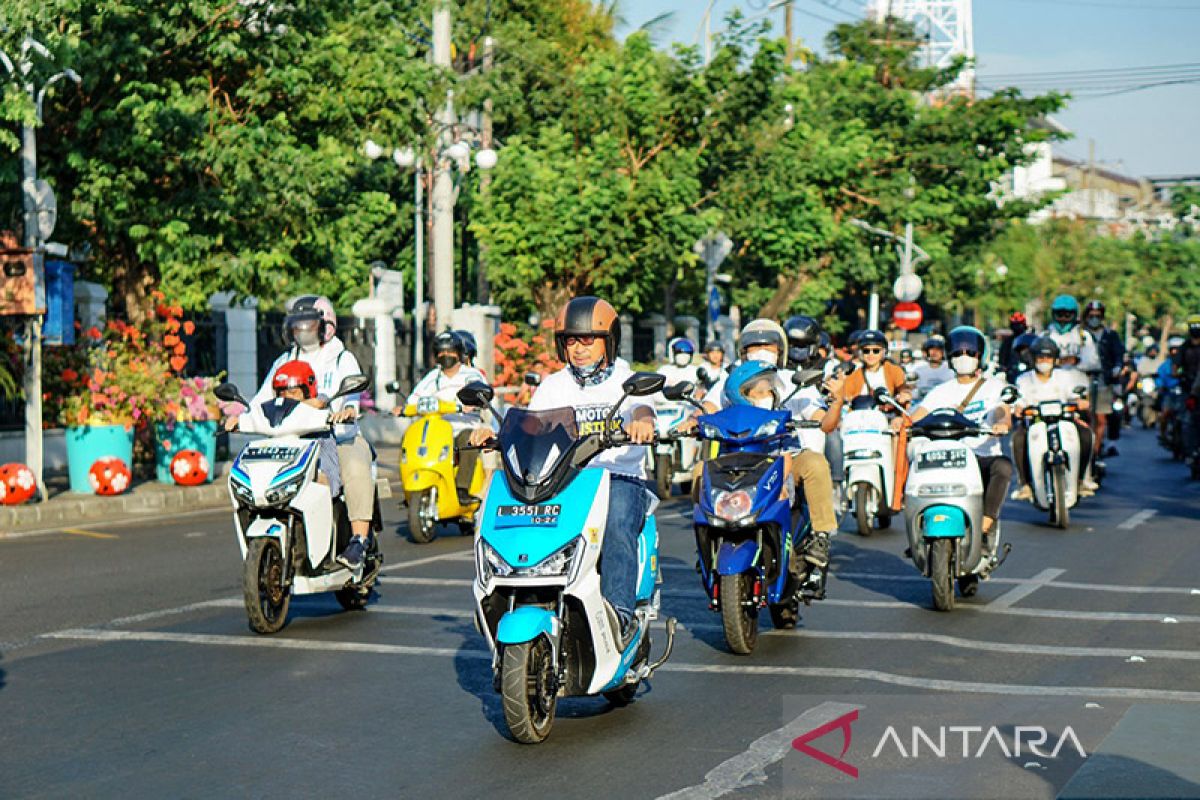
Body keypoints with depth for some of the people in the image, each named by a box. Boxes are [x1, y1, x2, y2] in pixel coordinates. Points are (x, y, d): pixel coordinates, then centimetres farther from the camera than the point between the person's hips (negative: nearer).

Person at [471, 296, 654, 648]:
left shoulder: (627, 381, 10)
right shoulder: (554, 385, 20)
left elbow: (643, 408, -13)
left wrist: (642, 421, -40)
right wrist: (495, 433, -14)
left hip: (620, 477, -3)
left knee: (616, 525, -36)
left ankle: (620, 612, -45)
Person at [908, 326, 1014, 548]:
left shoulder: (995, 386, 10)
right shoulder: (941, 391, 16)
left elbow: (1004, 414, -7)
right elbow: (917, 416, 3)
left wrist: (1002, 423, -33)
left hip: (985, 457, -2)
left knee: (1003, 466, -35)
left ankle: (984, 528, -32)